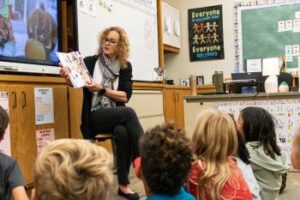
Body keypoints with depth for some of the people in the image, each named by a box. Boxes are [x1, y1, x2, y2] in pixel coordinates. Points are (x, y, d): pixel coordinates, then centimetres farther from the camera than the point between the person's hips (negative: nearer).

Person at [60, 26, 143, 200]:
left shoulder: (126, 66, 6)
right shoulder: (90, 62, 3)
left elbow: (126, 96, -2)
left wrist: (102, 89, -15)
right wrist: (68, 76, -24)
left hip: (116, 116, 2)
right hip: (94, 117, -2)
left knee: (123, 132, -33)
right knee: (129, 112, -30)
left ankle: (123, 184, -20)